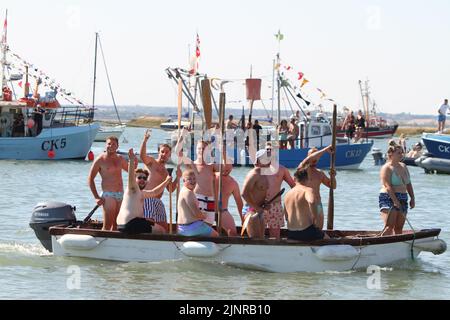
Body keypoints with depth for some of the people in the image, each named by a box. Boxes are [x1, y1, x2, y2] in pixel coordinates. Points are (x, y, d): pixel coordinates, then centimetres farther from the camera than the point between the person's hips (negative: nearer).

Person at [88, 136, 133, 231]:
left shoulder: (120, 159, 12)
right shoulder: (100, 160, -4)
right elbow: (90, 179, -5)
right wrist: (96, 197, -12)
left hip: (120, 194, 6)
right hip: (108, 195, -6)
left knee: (116, 225, 8)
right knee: (107, 226, -12)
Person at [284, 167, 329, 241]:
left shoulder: (288, 194, 11)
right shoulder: (308, 190, -11)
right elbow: (311, 202, -34)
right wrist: (314, 219, -20)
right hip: (306, 233, -6)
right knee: (327, 239, 21)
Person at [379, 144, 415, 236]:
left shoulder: (403, 166, 16)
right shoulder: (386, 168, -8)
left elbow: (408, 184, 19)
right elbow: (388, 186, -18)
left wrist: (412, 198, 10)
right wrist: (395, 201, -24)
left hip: (402, 199, 8)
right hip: (389, 198, -8)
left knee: (399, 228, 6)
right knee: (389, 226, -18)